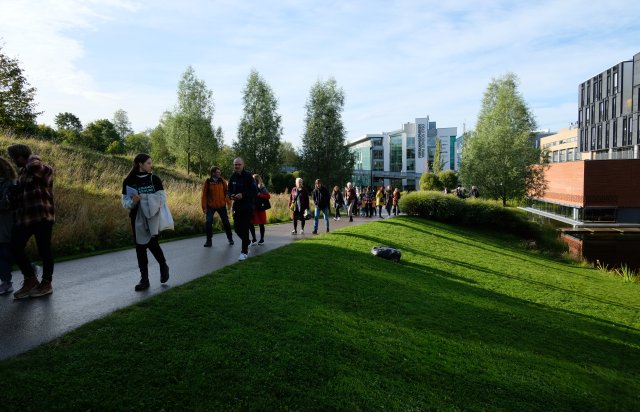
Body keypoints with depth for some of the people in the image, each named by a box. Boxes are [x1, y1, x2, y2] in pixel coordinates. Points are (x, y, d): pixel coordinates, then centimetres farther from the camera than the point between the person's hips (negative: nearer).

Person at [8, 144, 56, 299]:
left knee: (44, 250, 1)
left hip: (42, 216, -8)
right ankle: (30, 279, 18)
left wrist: (32, 158, -9)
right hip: (23, 217, 8)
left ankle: (46, 283, 14)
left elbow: (34, 166, -30)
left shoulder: (43, 168, -7)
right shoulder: (21, 172, 18)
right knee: (15, 249, 3)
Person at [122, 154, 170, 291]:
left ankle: (163, 266, 20)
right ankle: (144, 279, 14)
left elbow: (162, 197, -3)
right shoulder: (128, 181, 1)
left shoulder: (154, 179, 1)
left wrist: (146, 199, -18)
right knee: (140, 246, 4)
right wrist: (132, 202, -19)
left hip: (152, 216, -1)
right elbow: (125, 202, 3)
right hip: (137, 218, 2)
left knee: (152, 243, -10)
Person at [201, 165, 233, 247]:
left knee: (226, 222, 7)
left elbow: (227, 192, 2)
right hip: (211, 206, -2)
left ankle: (230, 238, 26)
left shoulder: (223, 181, 0)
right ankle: (209, 240, 8)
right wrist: (204, 207, -7)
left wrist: (229, 203, -3)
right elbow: (204, 195, -4)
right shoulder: (207, 182, -5)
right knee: (208, 222, -8)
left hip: (222, 206, 2)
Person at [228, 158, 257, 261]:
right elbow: (229, 190, 18)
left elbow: (255, 191, -12)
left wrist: (243, 195, -23)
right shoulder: (233, 177, 8)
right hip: (237, 206, 5)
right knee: (237, 228, 9)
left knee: (244, 229, -6)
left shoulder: (248, 176, -8)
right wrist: (231, 196, -5)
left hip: (247, 207, -5)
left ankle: (244, 252, 2)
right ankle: (247, 242, 37)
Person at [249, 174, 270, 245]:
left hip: (260, 208, -4)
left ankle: (262, 239, 17)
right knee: (250, 223, -3)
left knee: (261, 224, 5)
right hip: (252, 208, 4)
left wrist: (259, 194, -22)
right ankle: (254, 239, 10)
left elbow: (268, 196, -13)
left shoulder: (262, 188, -4)